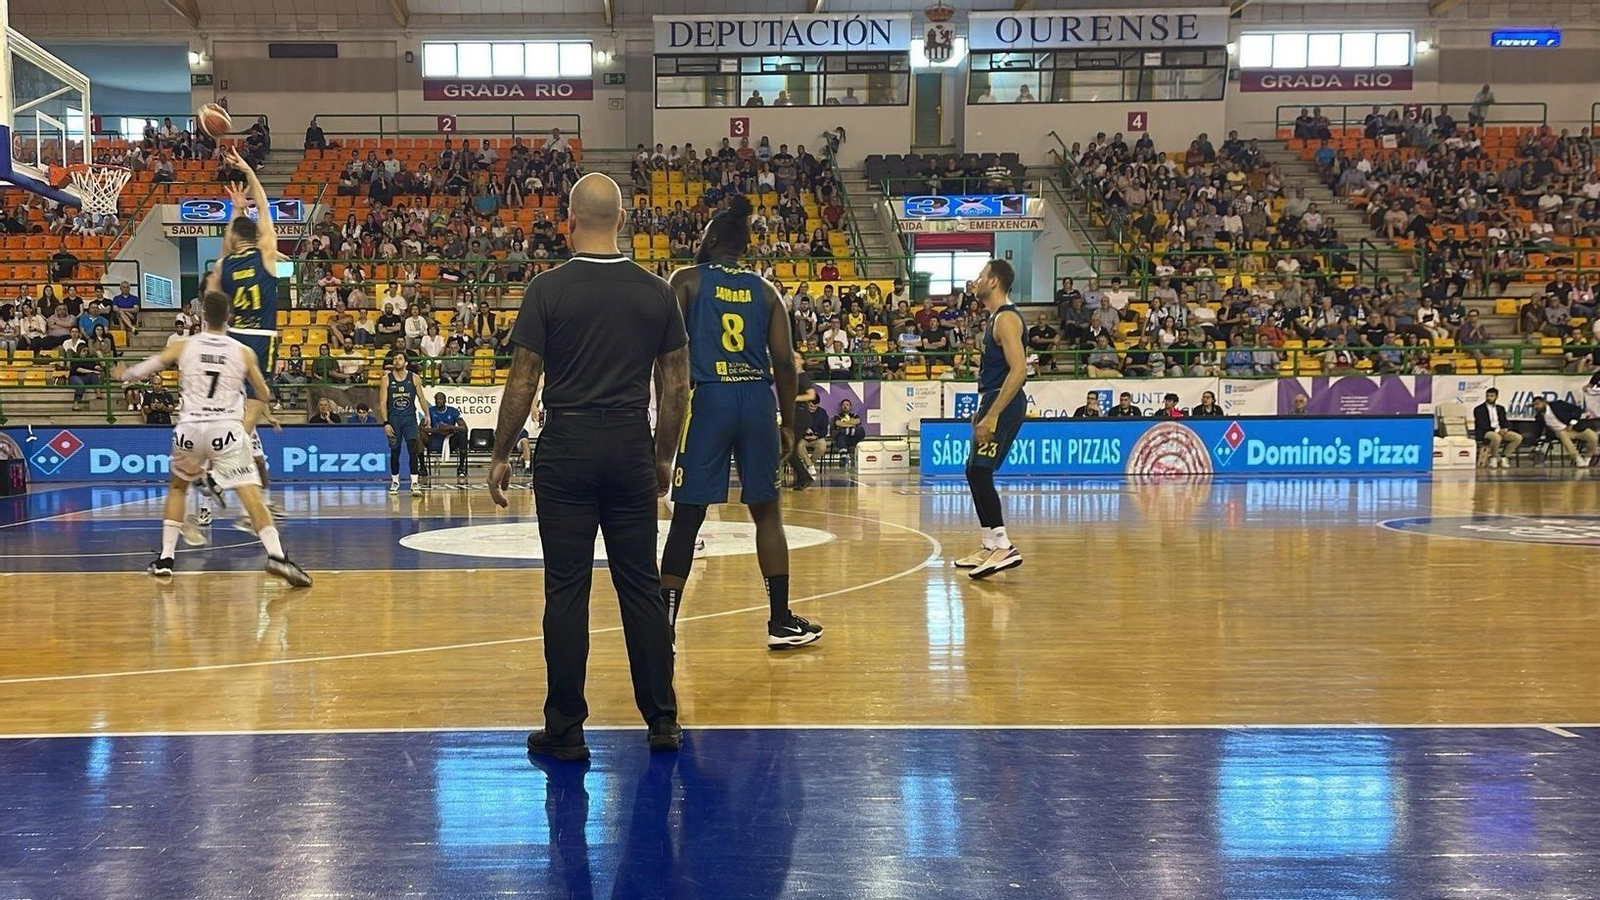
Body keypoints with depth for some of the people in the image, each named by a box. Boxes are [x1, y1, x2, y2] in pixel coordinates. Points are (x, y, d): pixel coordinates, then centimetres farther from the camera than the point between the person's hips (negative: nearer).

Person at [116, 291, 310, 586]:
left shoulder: (183, 347, 8)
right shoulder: (244, 352, 6)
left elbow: (146, 367, 15)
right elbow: (264, 395, 14)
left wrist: (125, 376, 36)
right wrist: (269, 415, 36)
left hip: (190, 428, 2)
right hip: (226, 429, -2)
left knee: (177, 487, 25)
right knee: (251, 494, -8)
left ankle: (166, 559, 22)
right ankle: (277, 556, -26)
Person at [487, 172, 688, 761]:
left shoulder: (548, 289, -5)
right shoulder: (657, 292, 4)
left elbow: (522, 383, -4)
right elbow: (676, 386, 7)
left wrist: (501, 455, 6)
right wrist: (665, 457, 17)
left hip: (567, 448, -2)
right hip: (631, 449, 3)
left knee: (566, 589, 3)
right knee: (642, 585, 9)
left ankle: (565, 729, 9)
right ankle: (662, 720, 15)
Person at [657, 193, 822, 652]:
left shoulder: (686, 280, 4)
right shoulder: (765, 290, 12)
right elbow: (785, 361, 6)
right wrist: (788, 423, 15)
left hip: (707, 398, -2)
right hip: (757, 400, 3)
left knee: (687, 516, 2)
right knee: (767, 512, 13)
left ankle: (664, 626, 3)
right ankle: (781, 622, 18)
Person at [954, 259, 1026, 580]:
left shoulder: (1006, 318, -15)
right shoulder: (997, 317, 17)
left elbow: (1019, 369, -25)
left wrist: (992, 416, -27)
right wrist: (983, 411, 24)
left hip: (1003, 403, -11)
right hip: (994, 401, 11)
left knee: (979, 472, -15)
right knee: (976, 473, 14)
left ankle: (1004, 548, -16)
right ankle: (991, 546, 20)